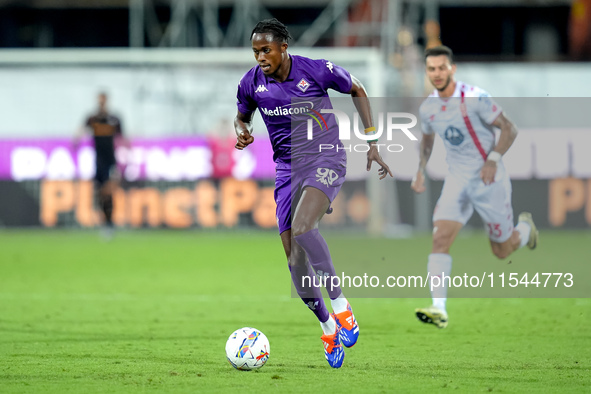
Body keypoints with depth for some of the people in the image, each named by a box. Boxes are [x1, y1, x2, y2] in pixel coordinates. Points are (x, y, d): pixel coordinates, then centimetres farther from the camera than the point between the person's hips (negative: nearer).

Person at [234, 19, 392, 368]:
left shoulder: (318, 71, -11)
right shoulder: (252, 83, -1)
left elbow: (358, 91, 6)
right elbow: (242, 116, 19)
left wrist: (372, 143, 3)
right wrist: (242, 132, -6)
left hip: (325, 159, -5)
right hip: (288, 167, 5)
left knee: (301, 227, -31)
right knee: (295, 259, -2)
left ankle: (340, 305, -18)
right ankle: (328, 328, 16)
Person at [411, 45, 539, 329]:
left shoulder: (474, 98, -15)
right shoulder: (427, 108, 2)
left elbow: (509, 130, -11)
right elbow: (427, 139, 24)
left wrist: (493, 159, -23)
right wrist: (421, 171, 12)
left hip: (489, 180, -4)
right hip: (457, 181, 4)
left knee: (502, 251, 7)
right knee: (440, 238, -19)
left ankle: (526, 227, 43)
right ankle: (438, 308, -24)